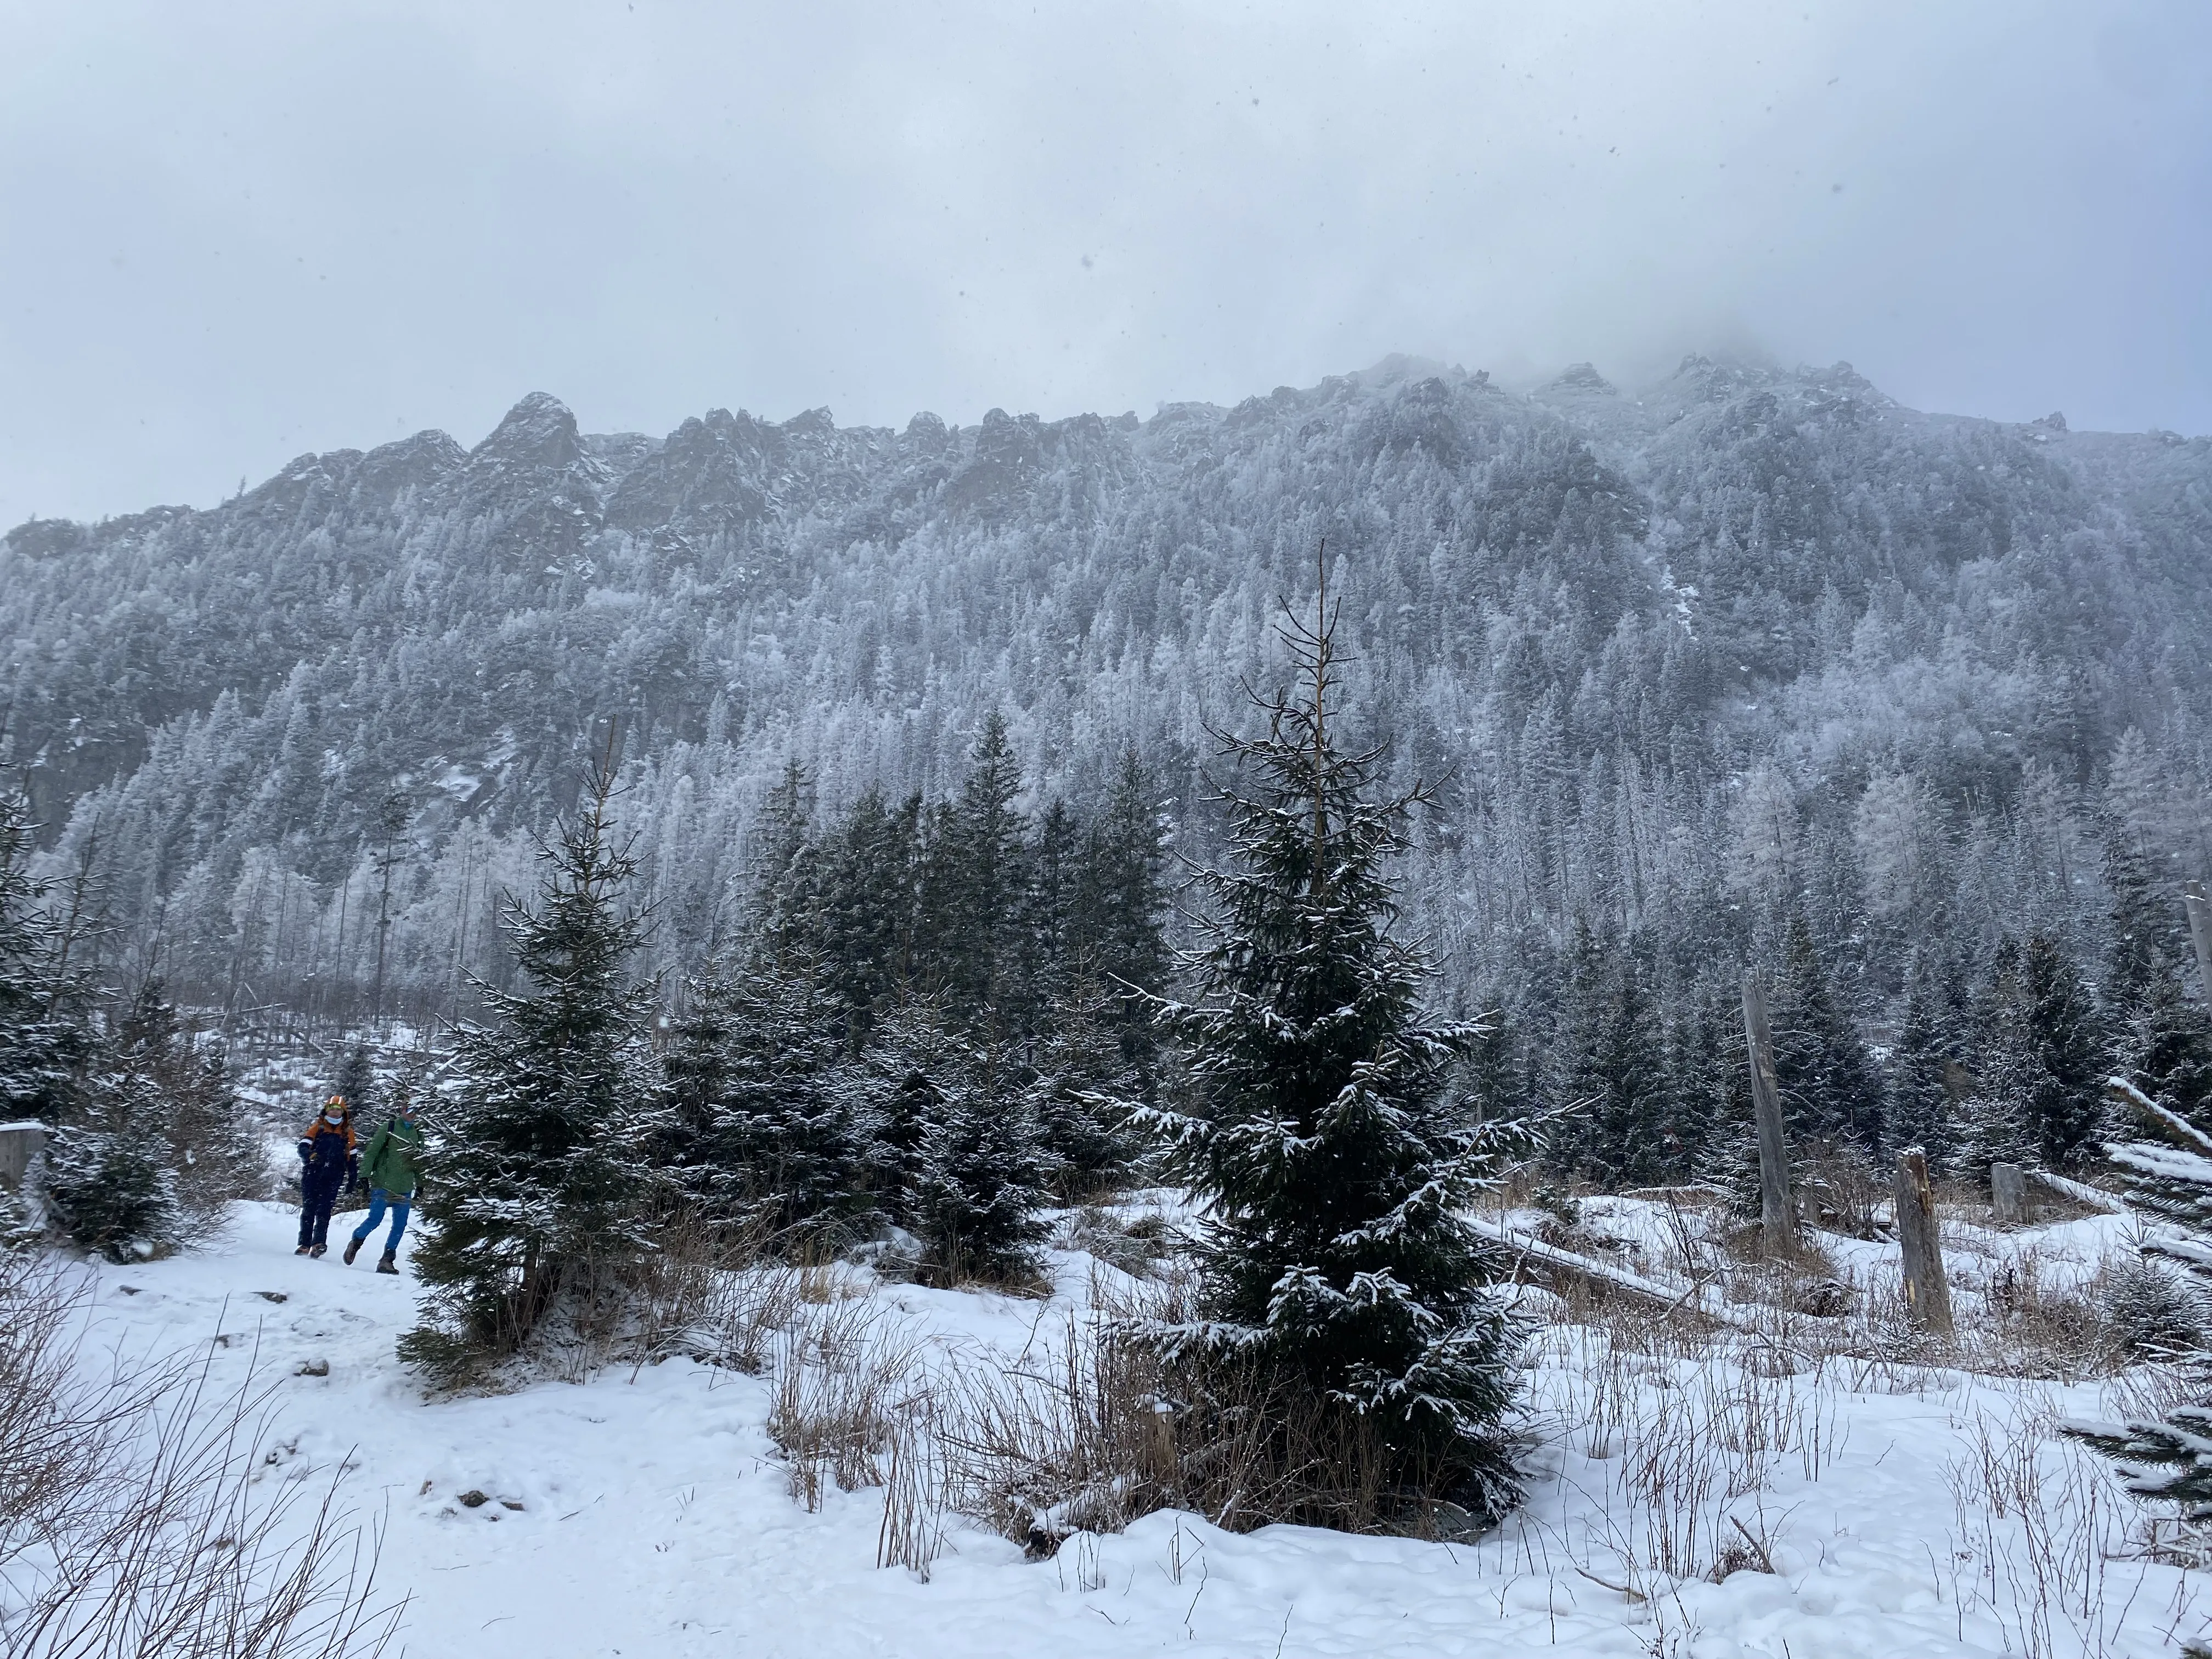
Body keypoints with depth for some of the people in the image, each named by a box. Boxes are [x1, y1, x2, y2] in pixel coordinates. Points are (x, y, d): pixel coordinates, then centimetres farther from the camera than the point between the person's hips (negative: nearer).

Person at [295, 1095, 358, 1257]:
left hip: (332, 1179, 0)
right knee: (308, 1210, 2)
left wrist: (352, 1180, 13)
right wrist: (311, 1155, -26)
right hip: (312, 1175, 0)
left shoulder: (348, 1132, 12)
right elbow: (303, 1147, -3)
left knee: (324, 1211, -10)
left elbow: (352, 1158, 16)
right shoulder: (317, 1127, 8)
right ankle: (304, 1244, 9)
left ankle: (319, 1243, -17)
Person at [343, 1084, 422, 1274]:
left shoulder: (418, 1133, 11)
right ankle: (355, 1242, 22)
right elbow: (372, 1152, -4)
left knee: (400, 1225, 1)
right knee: (375, 1219, -6)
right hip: (383, 1185, -4)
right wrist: (365, 1176, -11)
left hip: (404, 1189, 4)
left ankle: (387, 1260, 9)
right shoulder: (388, 1127, -2)